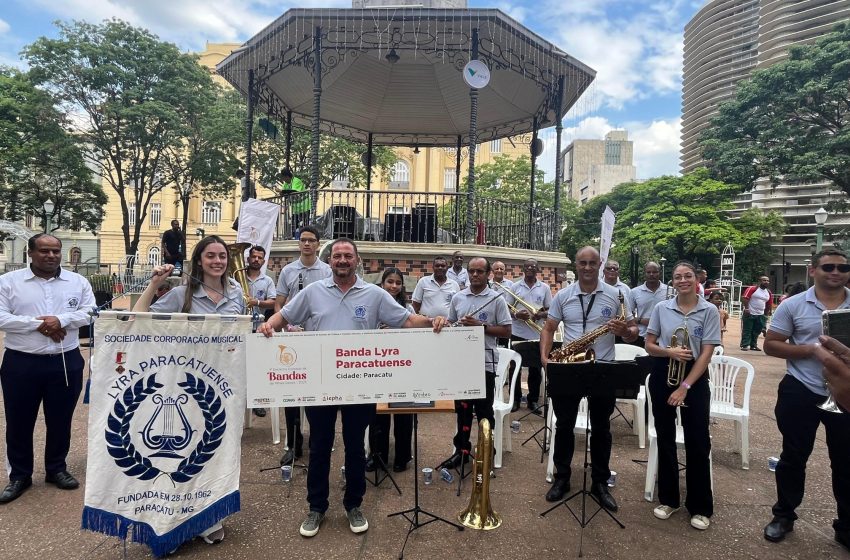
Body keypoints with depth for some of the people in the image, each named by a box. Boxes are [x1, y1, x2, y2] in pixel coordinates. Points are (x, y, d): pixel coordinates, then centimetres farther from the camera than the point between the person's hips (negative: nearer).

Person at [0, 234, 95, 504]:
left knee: (60, 420, 12)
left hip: (66, 362, 1)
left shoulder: (78, 282, 4)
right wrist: (38, 324, -17)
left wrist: (61, 319, -17)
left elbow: (91, 312, -1)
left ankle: (57, 469, 29)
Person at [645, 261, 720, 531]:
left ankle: (700, 507, 17)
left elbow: (706, 353, -9)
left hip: (695, 377, -2)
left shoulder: (709, 311, -5)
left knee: (698, 442, 1)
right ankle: (668, 499, 24)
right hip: (662, 375, 2)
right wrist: (670, 352, -18)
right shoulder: (661, 308, 1)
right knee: (665, 439, 9)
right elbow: (649, 346, 4)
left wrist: (685, 386, -15)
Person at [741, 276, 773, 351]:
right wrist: (746, 308, -20)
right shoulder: (752, 289, -10)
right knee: (747, 330, -3)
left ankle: (753, 345, 19)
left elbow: (769, 305, 18)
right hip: (750, 313, -6)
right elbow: (744, 298, -15)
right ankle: (744, 345, 1)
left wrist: (766, 314, 17)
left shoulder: (769, 293, 11)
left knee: (756, 331, 10)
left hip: (761, 315, 6)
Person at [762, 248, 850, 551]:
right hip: (802, 393, -2)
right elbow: (770, 345, -4)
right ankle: (784, 515, 28)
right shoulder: (793, 305, -4)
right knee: (794, 456, 11)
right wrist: (812, 349, -17)